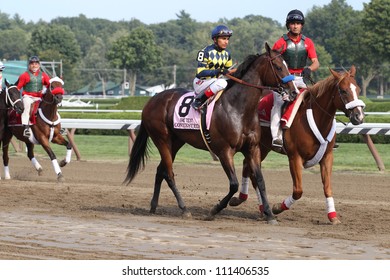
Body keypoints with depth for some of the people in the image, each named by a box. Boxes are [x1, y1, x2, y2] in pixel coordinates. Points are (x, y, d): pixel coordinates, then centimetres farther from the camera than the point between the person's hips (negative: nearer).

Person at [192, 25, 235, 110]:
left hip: (216, 81, 8)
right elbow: (200, 73, -21)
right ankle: (199, 101, -23)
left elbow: (228, 71, 16)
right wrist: (218, 71, -30)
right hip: (201, 82, -7)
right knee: (221, 83, -35)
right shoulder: (206, 52, -15)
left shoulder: (227, 54, 7)